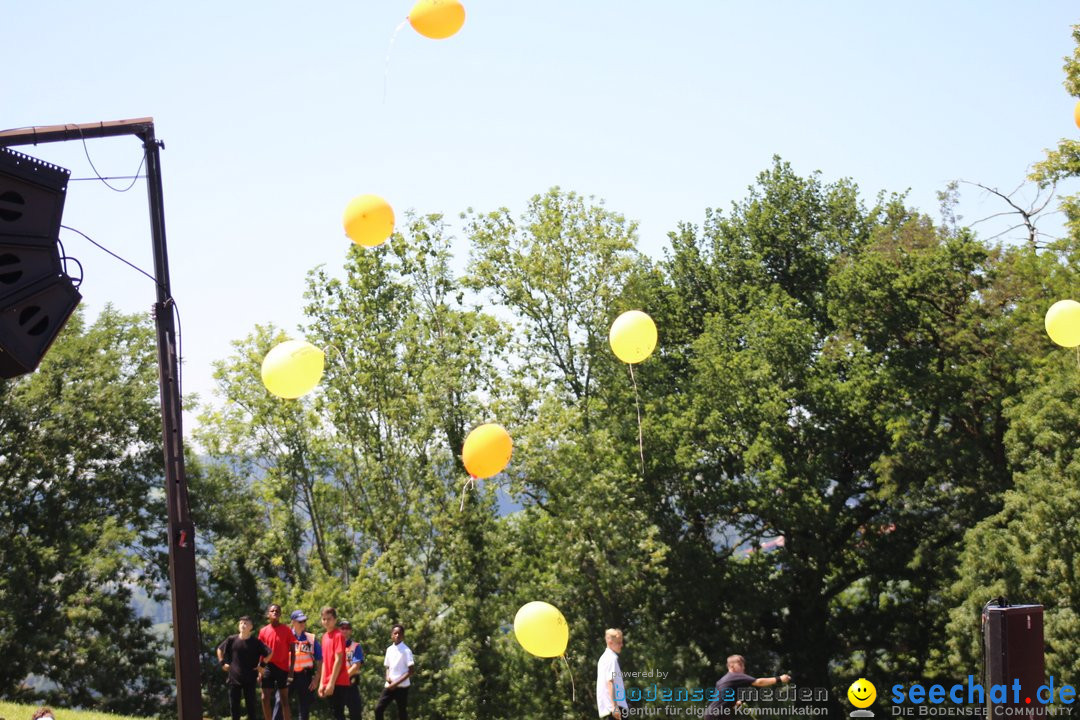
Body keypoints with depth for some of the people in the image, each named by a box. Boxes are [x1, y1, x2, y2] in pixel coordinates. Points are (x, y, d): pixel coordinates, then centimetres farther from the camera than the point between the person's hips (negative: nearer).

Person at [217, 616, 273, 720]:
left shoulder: (255, 642, -5)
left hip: (250, 679, -2)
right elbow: (220, 649, 15)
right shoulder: (232, 640, 0)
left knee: (250, 704, 4)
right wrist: (222, 663, 7)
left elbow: (269, 653, -2)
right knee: (234, 704, 6)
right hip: (234, 678, 2)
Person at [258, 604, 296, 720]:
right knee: (265, 698, 0)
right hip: (268, 667, 3)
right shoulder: (263, 631, 5)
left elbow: (292, 651, -1)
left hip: (283, 668, -3)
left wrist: (291, 669, -8)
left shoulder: (286, 630, -2)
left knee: (284, 699, 1)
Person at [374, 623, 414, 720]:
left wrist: (396, 683, -15)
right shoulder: (389, 649, 10)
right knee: (378, 708, -5)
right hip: (389, 685, 6)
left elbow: (410, 671, -11)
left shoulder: (406, 650, -9)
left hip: (402, 686, -6)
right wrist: (387, 677, -2)